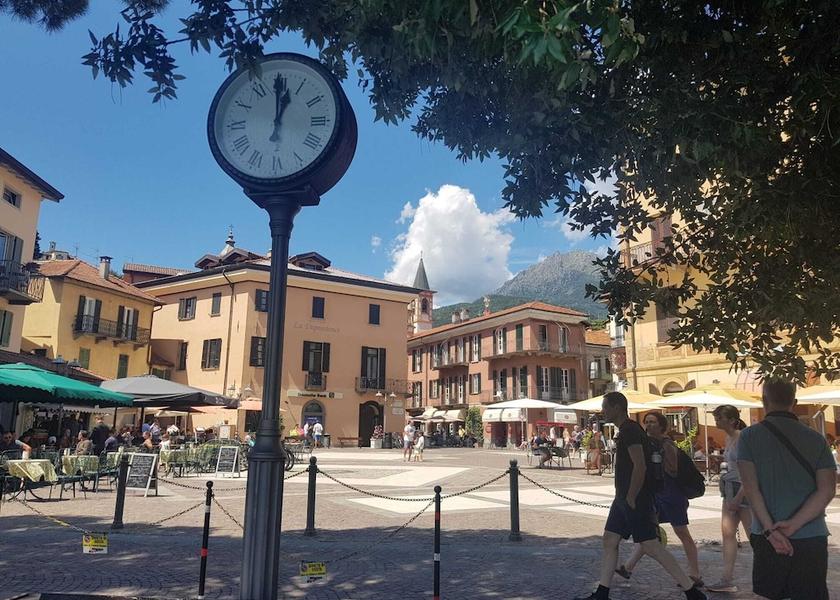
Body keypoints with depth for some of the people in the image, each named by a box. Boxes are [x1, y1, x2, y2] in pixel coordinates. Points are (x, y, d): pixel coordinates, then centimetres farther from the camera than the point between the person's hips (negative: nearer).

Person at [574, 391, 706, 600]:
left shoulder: (630, 431, -17)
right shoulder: (626, 430, 15)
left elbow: (640, 466, -25)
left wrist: (631, 498, -19)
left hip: (635, 500, -10)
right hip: (624, 498, 10)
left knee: (651, 546, -7)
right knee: (609, 540, 11)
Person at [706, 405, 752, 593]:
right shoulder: (729, 438, 11)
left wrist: (738, 498, -20)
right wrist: (730, 496, 18)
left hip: (744, 489, -9)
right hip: (731, 489, 9)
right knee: (727, 533, 7)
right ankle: (727, 581, 11)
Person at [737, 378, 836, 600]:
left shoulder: (750, 436, -3)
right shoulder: (816, 439, 3)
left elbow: (750, 486, -11)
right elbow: (827, 490, -6)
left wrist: (770, 529, -12)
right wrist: (793, 525, -12)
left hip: (768, 538, -1)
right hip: (812, 538, 2)